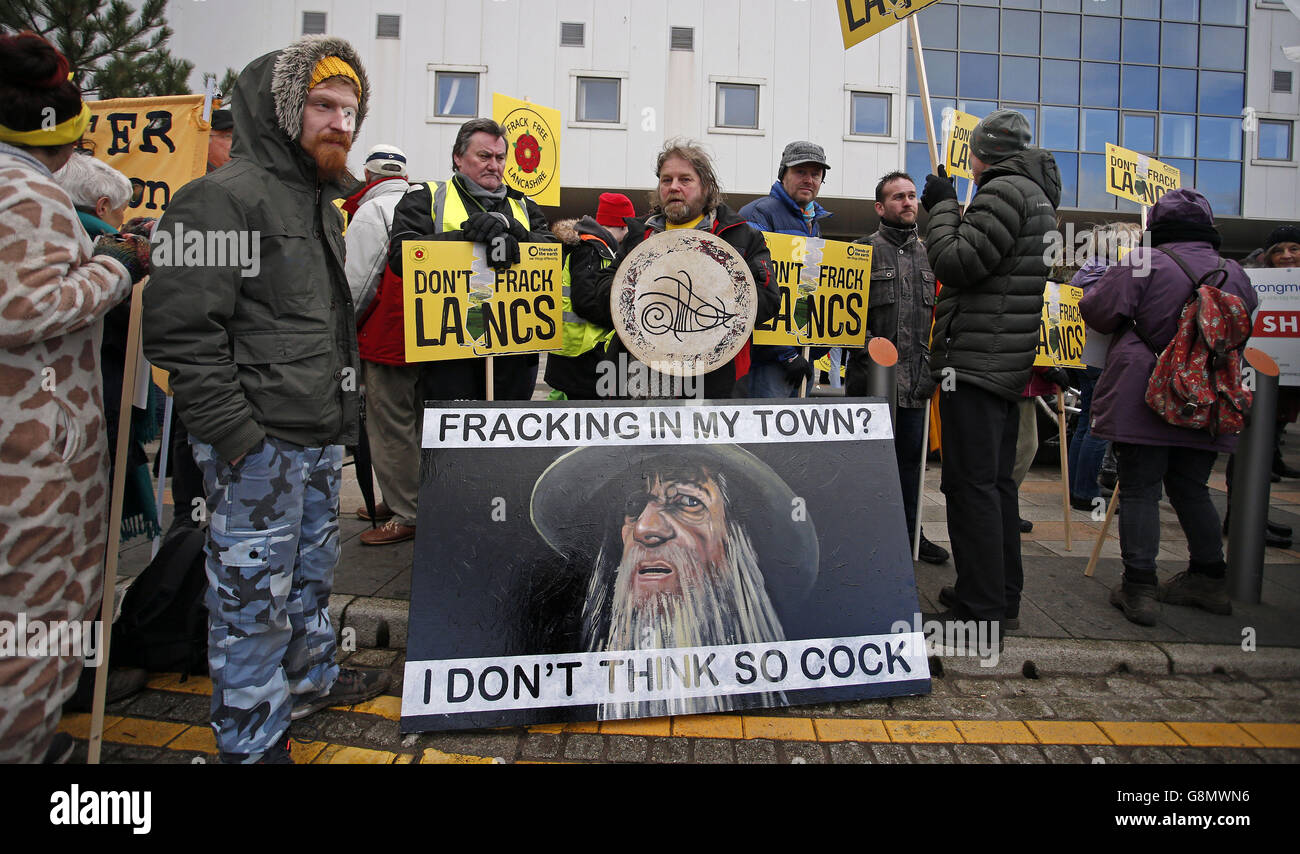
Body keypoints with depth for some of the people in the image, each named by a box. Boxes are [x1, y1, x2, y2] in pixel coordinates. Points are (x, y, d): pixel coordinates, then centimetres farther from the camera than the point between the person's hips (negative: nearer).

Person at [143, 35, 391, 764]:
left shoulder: (323, 204, 16)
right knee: (254, 594, 4)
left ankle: (312, 678, 43)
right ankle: (252, 738, 21)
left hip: (320, 438, 9)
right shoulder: (226, 197, -13)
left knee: (313, 573, 22)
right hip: (260, 446, -9)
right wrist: (236, 435, -19)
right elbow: (182, 329, -18)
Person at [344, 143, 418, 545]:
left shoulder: (371, 211, -10)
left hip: (387, 338, -8)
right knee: (413, 424, 16)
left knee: (390, 429, -1)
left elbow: (356, 281, -12)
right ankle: (399, 500, 30)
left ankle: (406, 516, 4)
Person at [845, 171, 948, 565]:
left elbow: (939, 311, 21)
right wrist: (869, 345, -18)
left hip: (916, 379, 5)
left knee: (911, 455, 13)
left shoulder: (929, 255, 16)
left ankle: (909, 531, 25)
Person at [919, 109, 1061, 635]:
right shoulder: (1037, 195, 23)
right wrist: (950, 210, 22)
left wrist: (943, 207, -2)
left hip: (976, 359, -10)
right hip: (1010, 362, 10)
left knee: (970, 484, -8)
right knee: (996, 480, 15)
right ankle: (1002, 595, 24)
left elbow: (957, 263, -16)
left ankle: (980, 608, -3)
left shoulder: (1004, 191, -9)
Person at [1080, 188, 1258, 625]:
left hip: (1144, 402, -5)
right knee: (1192, 489, 17)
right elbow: (1245, 329, 19)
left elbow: (1097, 311, -9)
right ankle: (1210, 579, 27)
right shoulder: (1235, 273, 8)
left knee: (1139, 489, -1)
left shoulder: (1143, 263, -9)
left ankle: (1139, 588, -2)